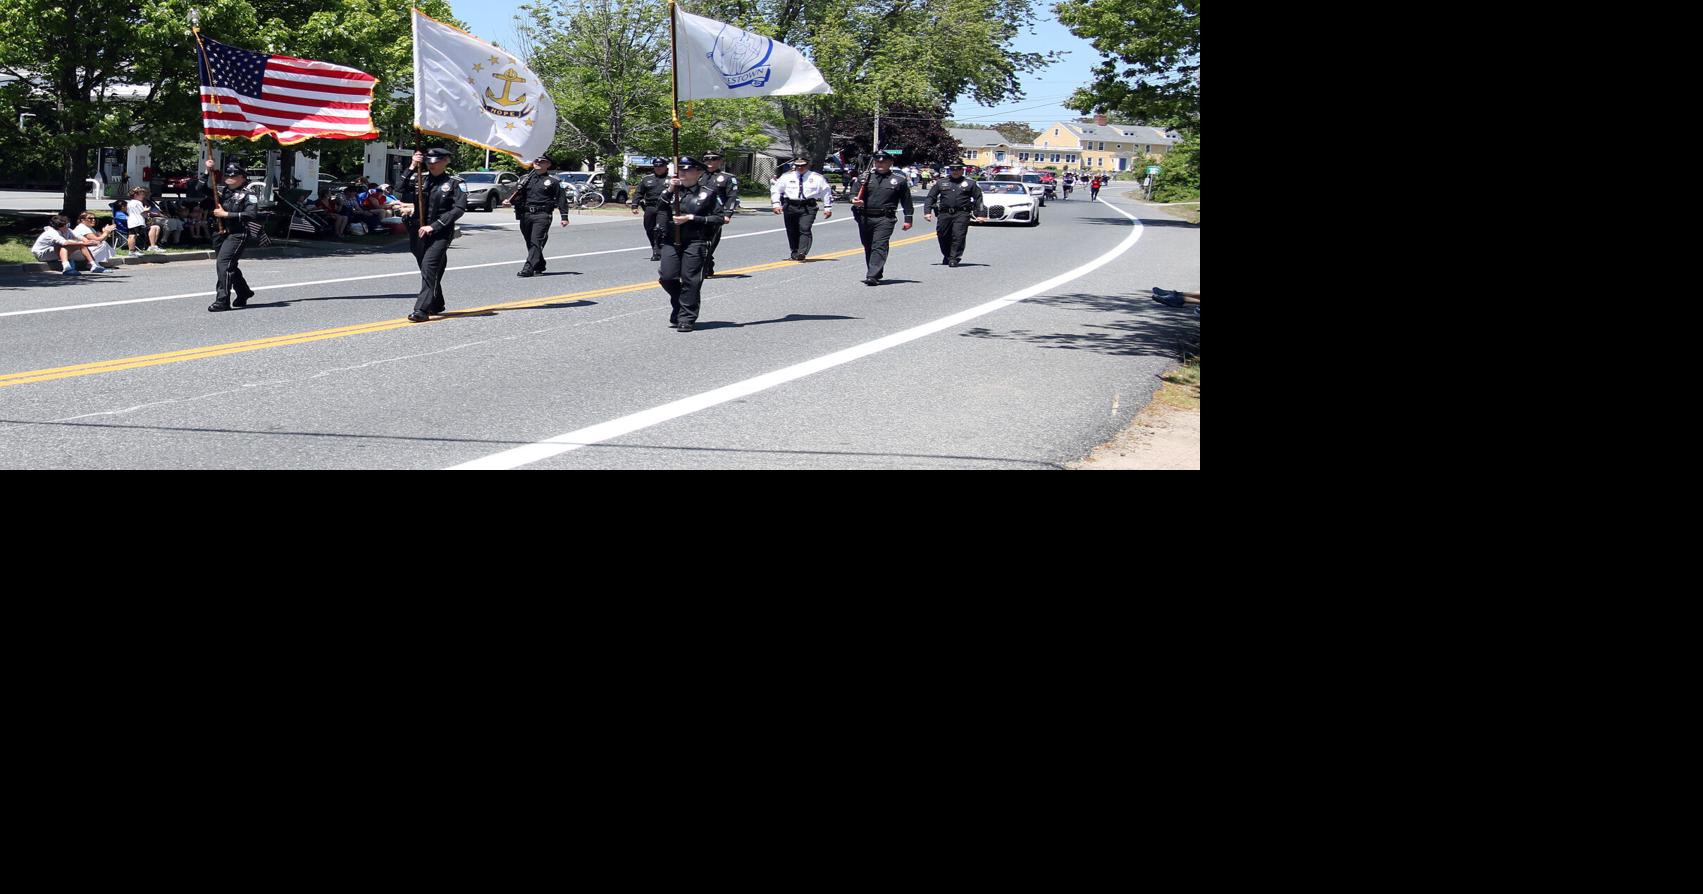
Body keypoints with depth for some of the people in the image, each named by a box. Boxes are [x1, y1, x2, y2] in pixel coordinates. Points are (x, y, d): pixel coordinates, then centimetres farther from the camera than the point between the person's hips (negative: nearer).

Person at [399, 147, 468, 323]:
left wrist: (434, 226, -17)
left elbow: (459, 209, -12)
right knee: (427, 269, 14)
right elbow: (403, 193, -4)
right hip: (418, 232, 5)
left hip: (441, 233, -5)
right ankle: (437, 304, 32)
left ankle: (422, 309, -23)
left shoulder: (455, 183, -2)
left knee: (429, 266, -18)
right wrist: (412, 168, -12)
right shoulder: (420, 178, 9)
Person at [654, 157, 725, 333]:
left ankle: (687, 318, 3)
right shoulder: (673, 189, 12)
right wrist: (669, 191, -7)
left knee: (690, 280, -6)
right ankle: (679, 307, 22)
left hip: (695, 242, -3)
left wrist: (692, 218, -10)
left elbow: (720, 218, -3)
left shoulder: (709, 193, 1)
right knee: (667, 277, -4)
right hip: (671, 241, 4)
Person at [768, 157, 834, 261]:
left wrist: (828, 208, 11)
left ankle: (802, 253, -27)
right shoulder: (787, 177, 9)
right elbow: (775, 189, 13)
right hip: (790, 207, 3)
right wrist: (776, 204, 2)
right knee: (792, 231, 6)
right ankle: (795, 253, 18)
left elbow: (827, 191, 14)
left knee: (805, 229, -18)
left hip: (808, 208, -3)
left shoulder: (817, 178, 7)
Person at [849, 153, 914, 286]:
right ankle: (876, 273, 26)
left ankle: (873, 276, -21)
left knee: (879, 247, -14)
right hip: (865, 219, 4)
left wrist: (908, 219, 4)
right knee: (868, 248, 11)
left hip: (885, 219, -4)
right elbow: (853, 195, 11)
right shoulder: (864, 178, 10)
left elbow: (906, 200, 9)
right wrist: (855, 201, -13)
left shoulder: (899, 180, 6)